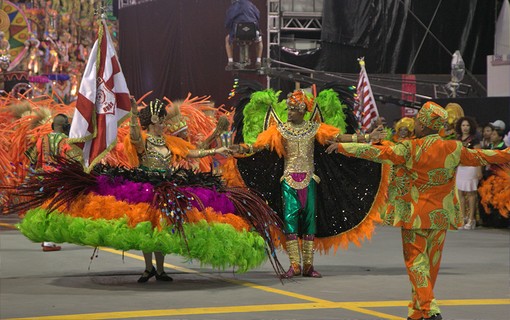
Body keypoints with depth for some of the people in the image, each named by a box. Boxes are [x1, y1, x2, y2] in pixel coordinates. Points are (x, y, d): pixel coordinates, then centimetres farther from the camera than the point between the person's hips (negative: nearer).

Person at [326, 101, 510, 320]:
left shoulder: (410, 149, -11)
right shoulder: (454, 149, -2)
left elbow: (377, 153, -10)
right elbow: (480, 157, 9)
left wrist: (342, 147, -2)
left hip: (415, 216, -4)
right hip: (441, 217, 4)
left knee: (416, 261, 1)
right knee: (432, 263, 13)